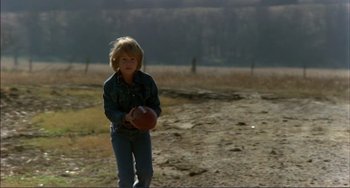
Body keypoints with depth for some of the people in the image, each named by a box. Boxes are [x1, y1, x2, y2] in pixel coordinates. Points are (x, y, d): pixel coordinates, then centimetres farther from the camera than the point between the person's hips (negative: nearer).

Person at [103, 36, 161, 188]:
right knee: (126, 175, -7)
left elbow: (156, 107, -6)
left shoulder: (147, 81, -12)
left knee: (146, 172, -4)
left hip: (141, 132, 1)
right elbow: (109, 111, -16)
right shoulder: (110, 85, -14)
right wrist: (126, 117, -35)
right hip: (120, 133, -1)